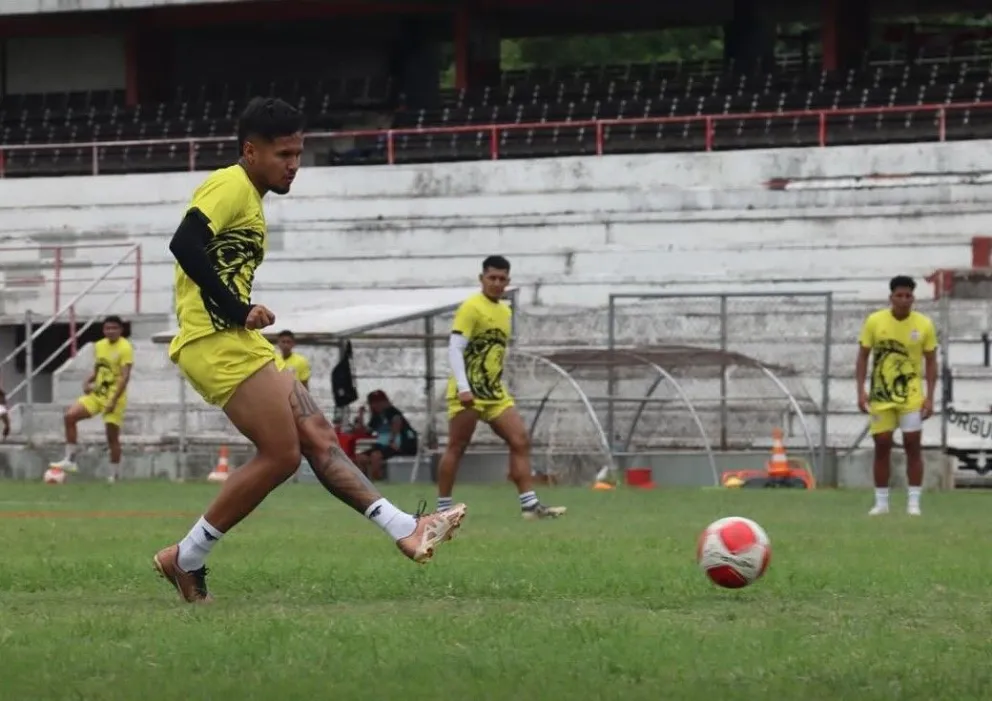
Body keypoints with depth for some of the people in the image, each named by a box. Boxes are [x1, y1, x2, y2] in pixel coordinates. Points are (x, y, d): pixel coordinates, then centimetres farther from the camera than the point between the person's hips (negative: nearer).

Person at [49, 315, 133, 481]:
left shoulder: (125, 348, -13)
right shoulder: (99, 346, 9)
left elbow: (125, 377, -19)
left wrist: (113, 400, -26)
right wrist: (88, 382, -1)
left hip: (114, 397, -7)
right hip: (97, 393, 7)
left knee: (112, 436, -2)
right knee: (69, 416, -9)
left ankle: (114, 474, 10)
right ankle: (70, 460, -6)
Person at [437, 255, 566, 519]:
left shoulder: (505, 310, 14)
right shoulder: (471, 308, -10)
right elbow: (454, 349, -16)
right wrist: (463, 388, -25)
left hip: (495, 393, 8)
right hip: (469, 393, -8)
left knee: (521, 441, -2)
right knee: (456, 449, -2)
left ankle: (530, 504, -3)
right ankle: (442, 508, 6)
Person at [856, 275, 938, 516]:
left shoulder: (924, 325, -4)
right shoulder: (874, 321, -4)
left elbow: (931, 362, 2)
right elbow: (863, 357, 2)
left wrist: (930, 396, -5)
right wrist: (861, 391, -6)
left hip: (911, 395, -1)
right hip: (881, 395, 1)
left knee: (913, 446, -4)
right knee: (882, 446, 2)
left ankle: (914, 502, 1)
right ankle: (881, 501, 10)